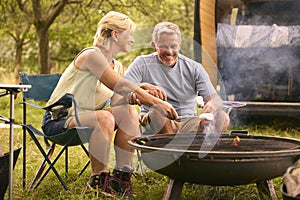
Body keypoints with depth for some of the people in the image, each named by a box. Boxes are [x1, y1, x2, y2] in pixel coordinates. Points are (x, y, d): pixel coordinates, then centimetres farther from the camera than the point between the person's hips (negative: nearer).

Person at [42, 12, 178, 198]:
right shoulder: (91, 55, -16)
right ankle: (97, 181, -22)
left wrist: (134, 95, -20)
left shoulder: (117, 66, 11)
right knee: (104, 117, -35)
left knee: (130, 112, -15)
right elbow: (120, 86, -25)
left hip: (84, 119, 8)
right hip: (58, 121, -8)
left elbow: (116, 102, 2)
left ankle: (122, 177, -14)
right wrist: (157, 102, -25)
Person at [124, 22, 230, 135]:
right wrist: (144, 86, -32)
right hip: (155, 124, -2)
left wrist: (213, 104, -29)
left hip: (188, 124, 2)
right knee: (157, 110, -36)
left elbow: (216, 99, -3)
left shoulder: (194, 68, 4)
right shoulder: (143, 64, 0)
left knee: (223, 118, -24)